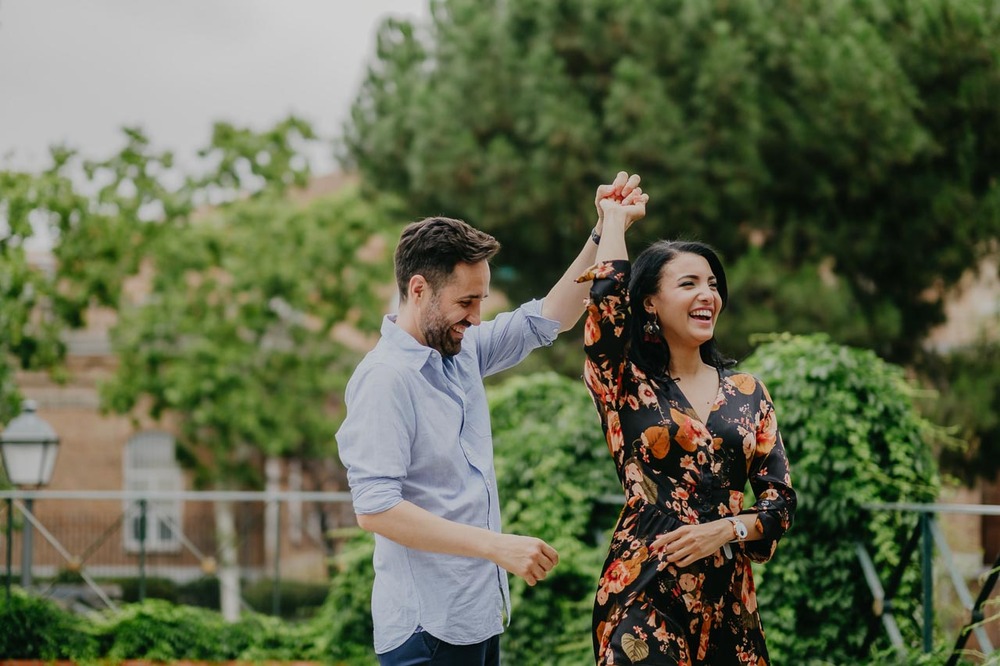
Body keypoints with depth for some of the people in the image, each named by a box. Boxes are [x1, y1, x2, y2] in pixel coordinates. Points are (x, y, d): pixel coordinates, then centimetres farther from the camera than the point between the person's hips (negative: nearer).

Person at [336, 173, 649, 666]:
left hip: (480, 617, 8)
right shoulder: (384, 379, -17)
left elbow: (546, 320, 18)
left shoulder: (463, 351, 8)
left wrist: (605, 232, 5)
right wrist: (498, 546, -26)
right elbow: (375, 509, -25)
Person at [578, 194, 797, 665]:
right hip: (645, 594, -4)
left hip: (727, 596, 4)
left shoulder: (747, 392, 9)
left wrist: (726, 530, -12)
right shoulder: (626, 385, -1)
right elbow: (606, 298, -20)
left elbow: (780, 501, 7)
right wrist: (615, 218, -4)